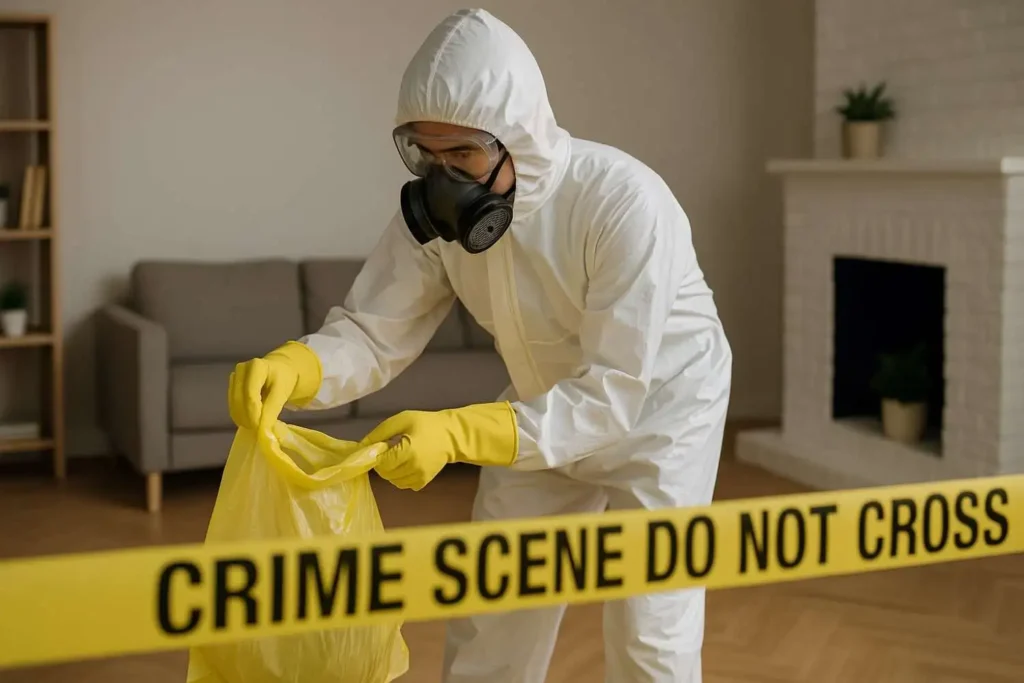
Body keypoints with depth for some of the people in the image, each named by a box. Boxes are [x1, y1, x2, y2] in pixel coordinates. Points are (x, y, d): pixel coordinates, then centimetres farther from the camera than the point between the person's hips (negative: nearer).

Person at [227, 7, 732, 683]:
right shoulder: (434, 209, -19)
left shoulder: (626, 202, -35)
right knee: (489, 613, 10)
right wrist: (292, 367, -39)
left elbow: (612, 394, -36)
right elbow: (375, 330, -16)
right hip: (545, 410, 5)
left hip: (660, 406, -5)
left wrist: (456, 433, -47)